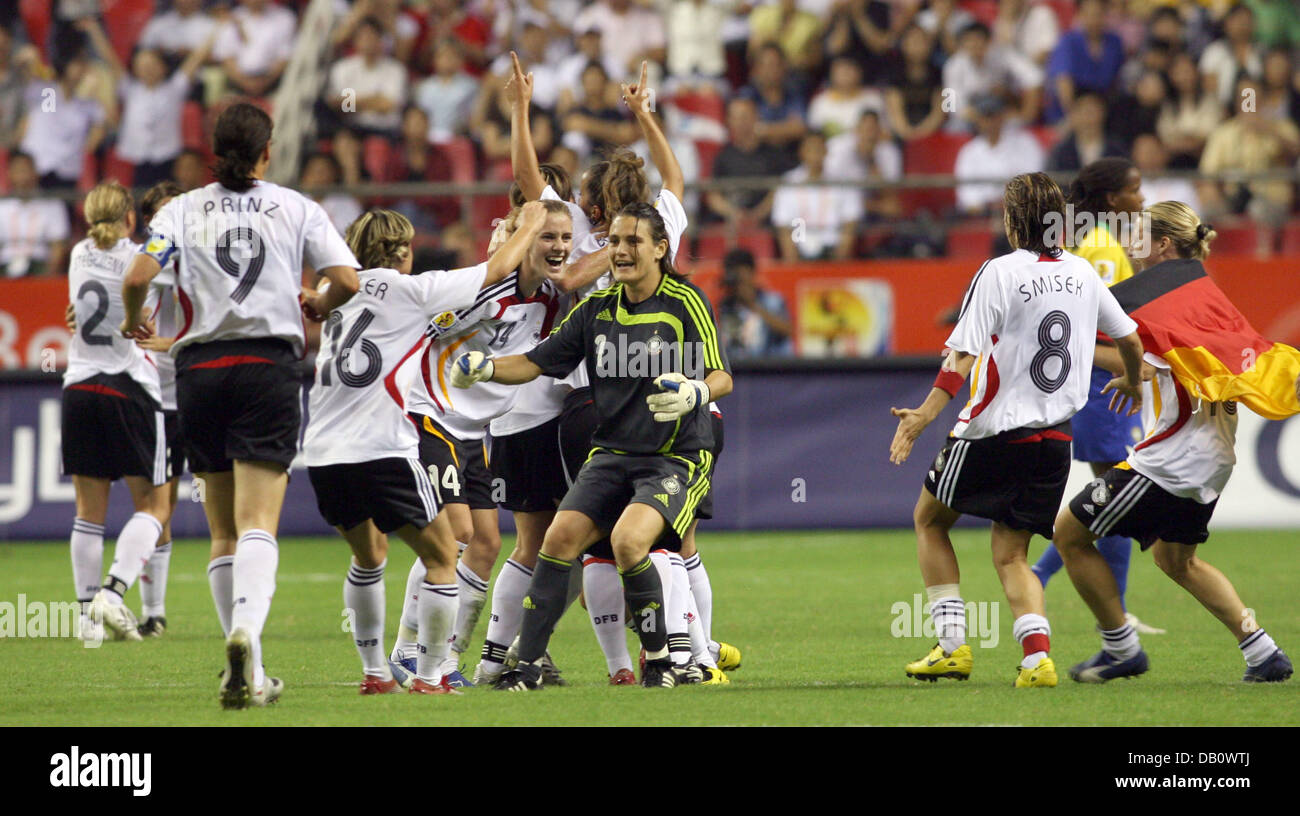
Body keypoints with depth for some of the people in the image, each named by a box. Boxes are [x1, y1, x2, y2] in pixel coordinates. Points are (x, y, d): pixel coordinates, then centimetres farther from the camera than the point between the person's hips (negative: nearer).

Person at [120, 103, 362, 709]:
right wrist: (317, 307, 18)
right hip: (270, 363, -2)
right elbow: (347, 281, -4)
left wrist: (132, 319, 14)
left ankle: (247, 671, 10)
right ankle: (245, 630, -36)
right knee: (257, 523, -9)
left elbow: (139, 276, -7)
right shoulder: (296, 208, 4)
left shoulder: (183, 209, 5)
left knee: (224, 530, 11)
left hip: (200, 369, 2)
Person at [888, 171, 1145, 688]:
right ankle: (1037, 655, -12)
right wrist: (1132, 383, 39)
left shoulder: (999, 273, -11)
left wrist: (926, 414, -21)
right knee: (1010, 555, 12)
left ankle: (952, 646, 9)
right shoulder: (1082, 272, 6)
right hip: (1055, 439, 5)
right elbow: (1130, 339, 19)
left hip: (995, 431, -5)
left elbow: (964, 355, -19)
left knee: (929, 520, 17)